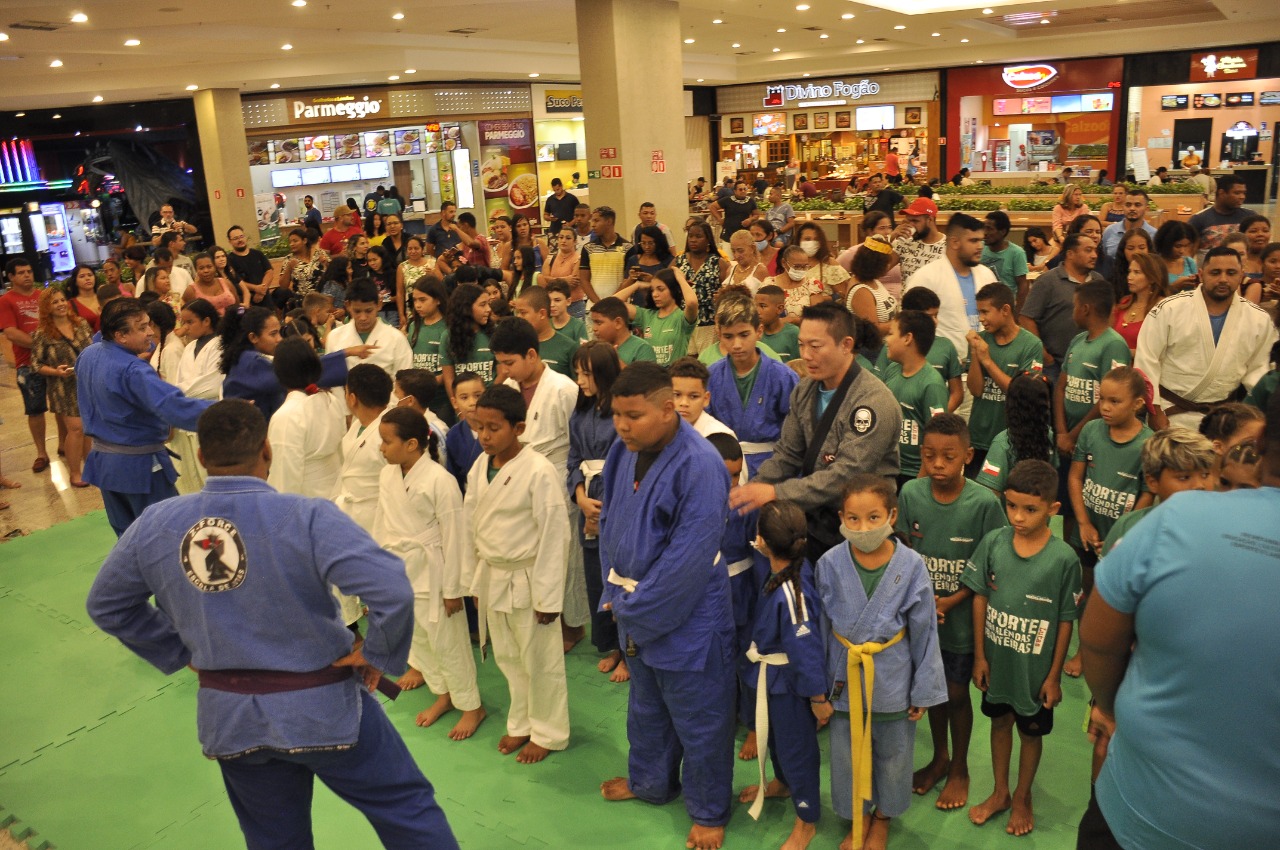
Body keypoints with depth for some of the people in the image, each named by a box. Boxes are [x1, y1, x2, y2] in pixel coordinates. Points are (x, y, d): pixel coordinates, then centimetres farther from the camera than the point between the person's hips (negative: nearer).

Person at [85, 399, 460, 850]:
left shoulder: (155, 524, -7)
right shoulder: (307, 518, -23)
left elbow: (106, 605, 9)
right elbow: (392, 590, -32)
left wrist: (181, 651, 11)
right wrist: (379, 655, -14)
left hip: (228, 720, 5)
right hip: (321, 708, -4)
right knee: (408, 810, 14)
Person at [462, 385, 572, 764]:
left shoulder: (539, 472, -22)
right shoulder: (479, 467, -2)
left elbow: (555, 536, -18)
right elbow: (471, 524, 8)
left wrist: (548, 596, -16)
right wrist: (473, 579, 10)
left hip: (527, 580, -6)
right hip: (492, 577, 7)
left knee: (540, 661, 10)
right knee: (507, 658, 21)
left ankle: (548, 733, 30)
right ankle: (521, 724, 41)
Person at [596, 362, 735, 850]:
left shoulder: (699, 465, -26)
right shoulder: (623, 452, -3)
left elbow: (686, 558, -24)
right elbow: (610, 522, 8)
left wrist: (637, 609, -15)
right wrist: (618, 595, 3)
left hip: (687, 617, -7)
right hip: (635, 608, 7)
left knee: (698, 721, 11)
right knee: (645, 707, 27)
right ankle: (650, 782, 50)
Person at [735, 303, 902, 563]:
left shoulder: (875, 402, -18)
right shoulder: (804, 391, 6)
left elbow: (846, 475, -25)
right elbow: (787, 455, 8)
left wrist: (775, 492, -29)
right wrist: (753, 489, -9)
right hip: (813, 519, 6)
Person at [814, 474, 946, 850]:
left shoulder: (911, 566, -17)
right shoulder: (830, 565, -15)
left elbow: (924, 633, -7)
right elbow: (820, 630, -3)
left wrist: (923, 692, -2)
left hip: (892, 680, -1)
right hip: (845, 678, 1)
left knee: (891, 755, 18)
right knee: (848, 755, 17)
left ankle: (882, 817, 45)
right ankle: (857, 817, 43)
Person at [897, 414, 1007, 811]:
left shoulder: (984, 503, -19)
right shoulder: (910, 494, -10)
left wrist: (949, 602, -16)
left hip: (962, 615, -3)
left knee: (956, 692, 12)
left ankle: (959, 768, 35)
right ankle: (939, 756, 42)